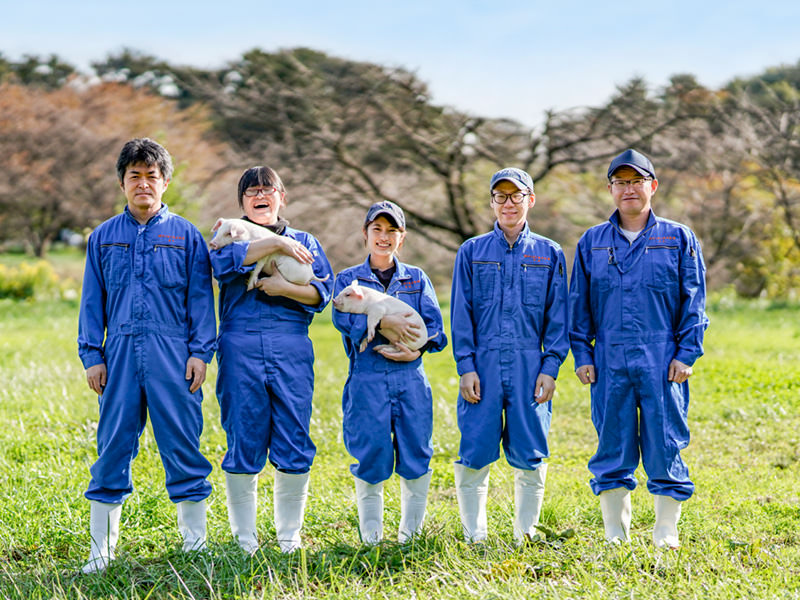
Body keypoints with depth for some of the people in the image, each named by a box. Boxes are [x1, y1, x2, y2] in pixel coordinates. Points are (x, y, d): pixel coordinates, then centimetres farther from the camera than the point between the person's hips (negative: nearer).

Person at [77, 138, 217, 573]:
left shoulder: (185, 235, 7)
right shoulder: (103, 237, 13)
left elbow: (200, 298, 6)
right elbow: (92, 301, 12)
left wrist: (200, 352, -3)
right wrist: (91, 356, 4)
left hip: (173, 353, -1)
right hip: (120, 354, 2)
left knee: (183, 446, 0)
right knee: (113, 446, 2)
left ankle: (195, 544, 10)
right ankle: (101, 550, 9)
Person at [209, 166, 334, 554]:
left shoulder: (305, 241, 18)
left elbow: (323, 292, 4)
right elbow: (223, 263, -11)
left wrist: (284, 287, -12)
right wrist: (276, 243, -13)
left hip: (291, 349, 1)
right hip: (240, 347, -1)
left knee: (294, 439, -2)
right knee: (243, 438, -2)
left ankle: (289, 536, 10)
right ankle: (244, 538, 8)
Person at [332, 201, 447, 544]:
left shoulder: (417, 279, 15)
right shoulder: (349, 279, 10)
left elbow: (434, 324, 3)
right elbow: (344, 318, -9)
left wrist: (417, 349, -17)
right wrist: (382, 323, -24)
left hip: (410, 377, 2)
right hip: (366, 377, -1)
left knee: (415, 451, 0)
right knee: (370, 454, -3)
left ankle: (411, 532, 12)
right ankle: (371, 536, 9)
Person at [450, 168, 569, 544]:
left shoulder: (550, 254, 10)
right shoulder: (472, 252, 9)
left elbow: (558, 316, 7)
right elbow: (461, 314, 5)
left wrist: (550, 367, -3)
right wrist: (466, 366, -4)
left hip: (530, 367, 0)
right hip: (483, 367, 0)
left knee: (530, 455, 1)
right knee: (474, 453, -3)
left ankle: (525, 535, 14)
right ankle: (475, 537, 8)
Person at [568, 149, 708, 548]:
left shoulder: (678, 239, 7)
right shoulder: (592, 242, 12)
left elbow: (694, 302, 4)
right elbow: (579, 305, 13)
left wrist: (686, 353, -4)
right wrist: (582, 355, 5)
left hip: (663, 361, -1)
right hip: (610, 362, 2)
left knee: (665, 444, -1)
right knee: (612, 447, 4)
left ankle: (666, 533, 11)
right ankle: (616, 535, 15)